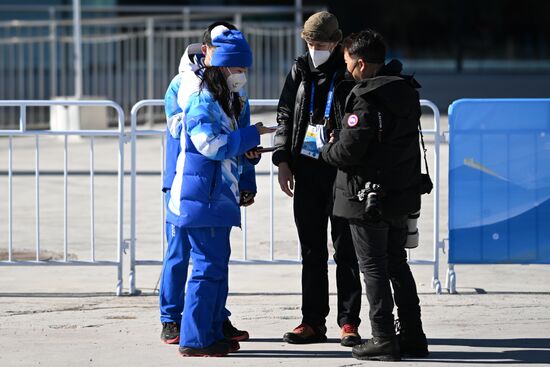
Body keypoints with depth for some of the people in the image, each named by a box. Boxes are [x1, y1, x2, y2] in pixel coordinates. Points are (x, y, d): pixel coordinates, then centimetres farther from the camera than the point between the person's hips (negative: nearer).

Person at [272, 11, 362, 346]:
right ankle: (313, 322, 12)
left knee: (345, 250, -1)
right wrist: (283, 161, 6)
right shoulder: (300, 72, 9)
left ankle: (349, 323, 3)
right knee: (312, 251, 8)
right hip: (307, 170, 4)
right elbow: (285, 117, 13)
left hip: (342, 172, -4)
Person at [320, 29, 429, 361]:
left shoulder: (367, 99, -19)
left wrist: (327, 149, 1)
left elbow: (348, 151, -22)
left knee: (373, 267, 0)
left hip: (369, 197, -8)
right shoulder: (406, 91, 7)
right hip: (403, 194, 8)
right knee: (398, 264, 16)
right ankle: (413, 336, 19)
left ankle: (384, 340, 1)